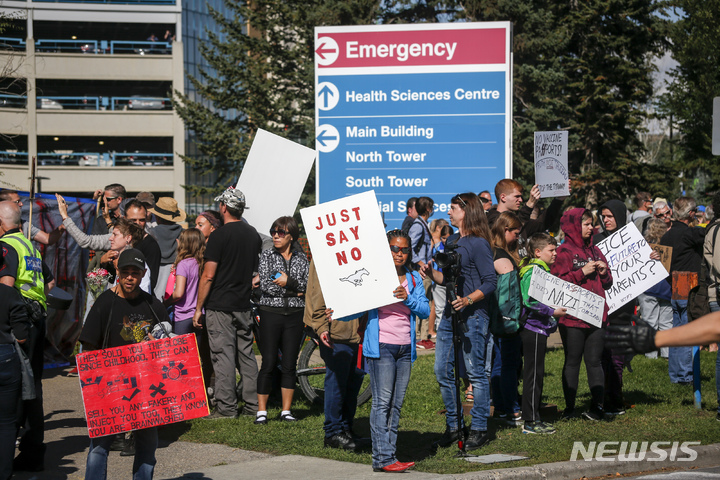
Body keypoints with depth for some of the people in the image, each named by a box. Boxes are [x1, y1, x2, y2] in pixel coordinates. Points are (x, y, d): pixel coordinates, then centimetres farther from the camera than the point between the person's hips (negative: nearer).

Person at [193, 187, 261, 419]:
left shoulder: (219, 236, -12)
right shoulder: (253, 234, 9)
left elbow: (208, 276, -13)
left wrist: (198, 308, -7)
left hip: (220, 306, -6)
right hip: (244, 305, 6)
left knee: (223, 355, -3)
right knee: (246, 354, 11)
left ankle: (226, 407, -2)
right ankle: (253, 405, 13)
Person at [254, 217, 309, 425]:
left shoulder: (302, 258, 8)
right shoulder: (267, 256, 3)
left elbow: (307, 286, -3)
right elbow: (266, 286, -9)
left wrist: (288, 281, -15)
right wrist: (294, 290, -8)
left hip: (294, 316, 2)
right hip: (271, 314, -2)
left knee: (290, 364, 4)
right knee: (269, 364, -4)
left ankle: (286, 410, 12)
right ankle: (261, 411, 2)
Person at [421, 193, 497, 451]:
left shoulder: (478, 244, -10)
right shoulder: (451, 242, 16)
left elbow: (490, 282, -13)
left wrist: (468, 299, -26)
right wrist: (431, 273, 3)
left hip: (473, 315, -9)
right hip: (450, 314, 9)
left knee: (475, 372, -3)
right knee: (443, 370, 9)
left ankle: (479, 429, 5)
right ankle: (453, 426, 19)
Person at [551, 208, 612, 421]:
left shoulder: (595, 251, 18)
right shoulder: (563, 252, -2)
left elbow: (607, 284, 24)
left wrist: (604, 272, 3)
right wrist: (582, 272, -15)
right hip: (572, 316, -5)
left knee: (595, 361, 5)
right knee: (572, 361, 1)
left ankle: (597, 406, 6)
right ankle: (569, 408, 6)